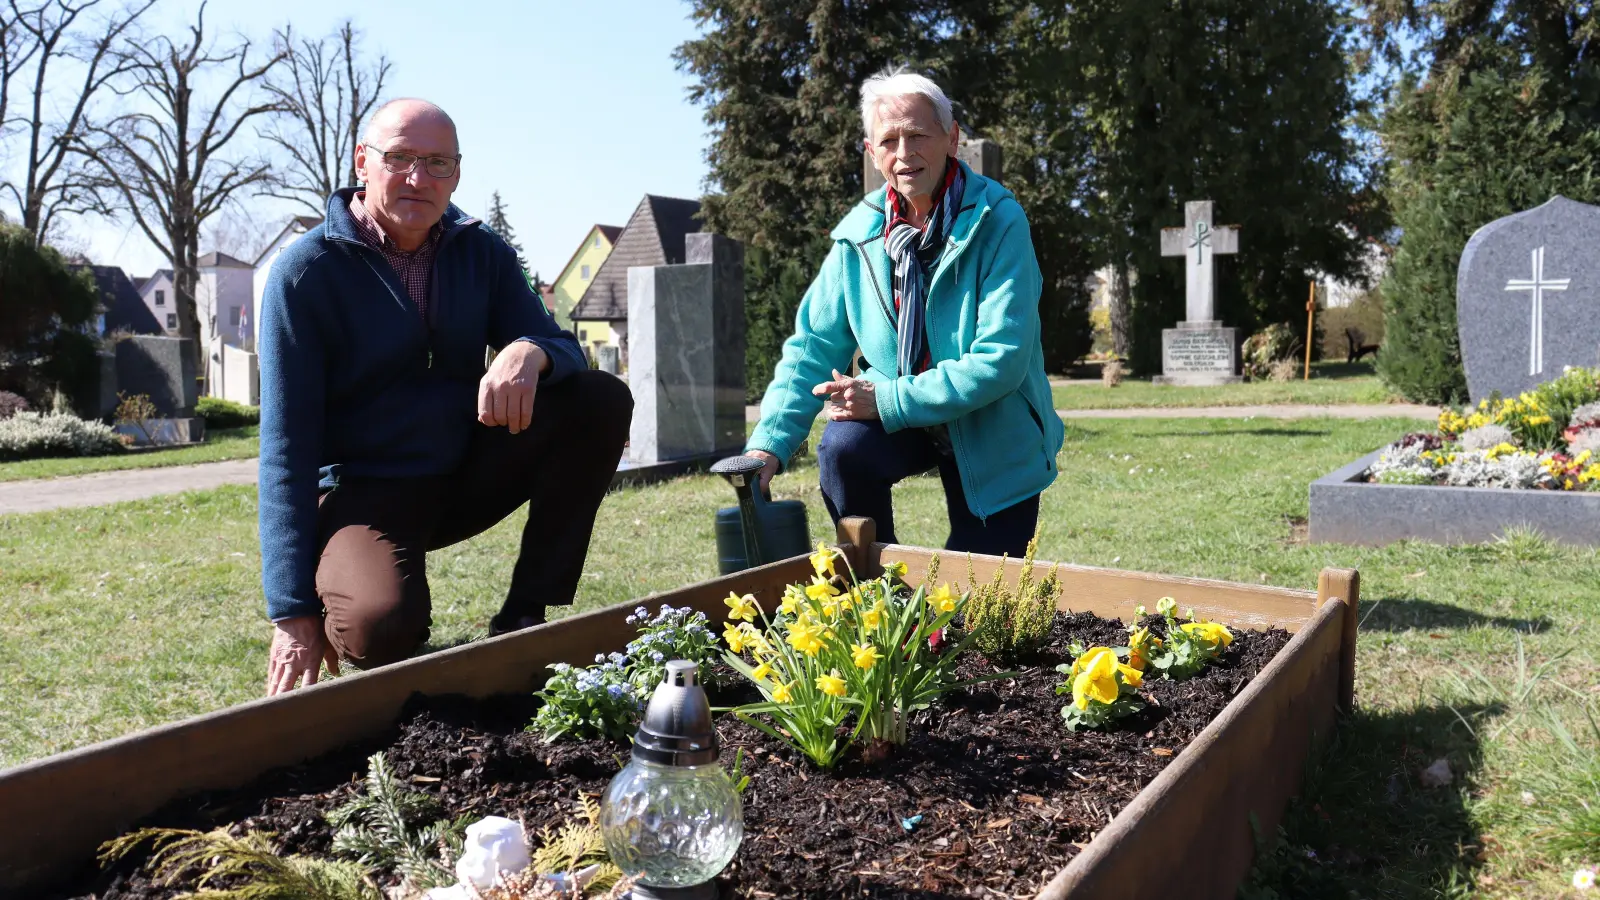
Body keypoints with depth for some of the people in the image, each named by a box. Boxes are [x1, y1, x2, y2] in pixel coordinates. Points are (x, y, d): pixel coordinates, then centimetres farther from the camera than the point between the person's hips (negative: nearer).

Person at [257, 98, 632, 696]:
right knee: (381, 624, -36)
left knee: (602, 400, -15)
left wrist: (528, 353, -30)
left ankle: (523, 618, -10)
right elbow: (287, 444, -14)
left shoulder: (482, 253, 2)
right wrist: (293, 614, -19)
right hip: (361, 494, -5)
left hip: (464, 477, 5)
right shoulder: (306, 270, -11)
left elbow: (562, 349, -1)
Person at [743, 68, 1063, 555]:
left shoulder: (999, 221, -20)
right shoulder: (859, 232, -7)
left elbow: (1002, 359, -25)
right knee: (843, 448, -27)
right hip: (896, 416, 3)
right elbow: (814, 344, -3)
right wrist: (770, 442, -17)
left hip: (995, 435, -2)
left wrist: (887, 400, -28)